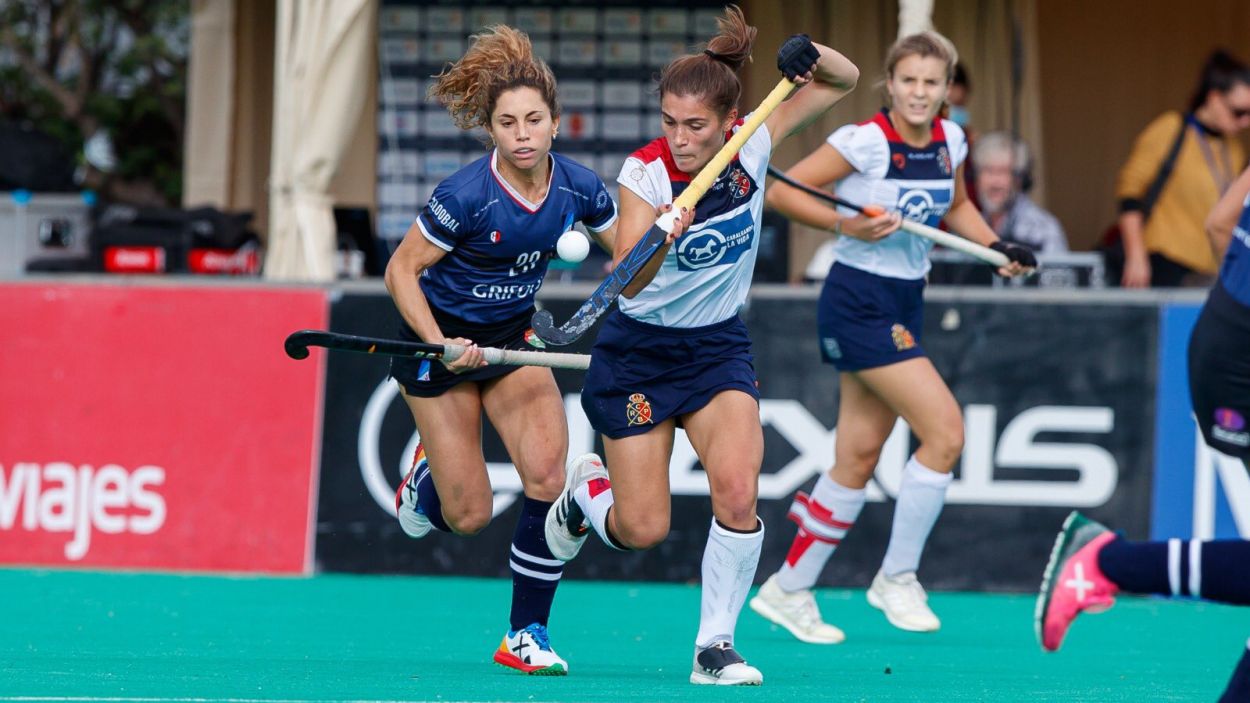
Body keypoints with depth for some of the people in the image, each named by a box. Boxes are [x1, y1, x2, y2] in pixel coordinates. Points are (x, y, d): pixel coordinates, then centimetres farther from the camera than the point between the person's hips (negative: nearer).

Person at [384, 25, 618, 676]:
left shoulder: (577, 187, -12)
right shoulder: (466, 195, -26)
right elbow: (401, 270, -17)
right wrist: (442, 346, -27)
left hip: (512, 337, 4)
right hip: (440, 336, -4)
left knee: (548, 478, -15)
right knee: (469, 517, -3)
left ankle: (526, 634, 0)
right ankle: (425, 477, 36)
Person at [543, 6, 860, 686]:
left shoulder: (751, 147, -12)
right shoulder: (645, 171, -21)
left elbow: (843, 80, 1)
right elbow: (628, 281, -32)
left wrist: (812, 56, -22)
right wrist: (663, 239, -53)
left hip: (718, 348, 2)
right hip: (638, 350, -2)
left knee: (737, 495, -20)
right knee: (641, 529, -1)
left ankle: (715, 647, -6)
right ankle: (586, 490, 34)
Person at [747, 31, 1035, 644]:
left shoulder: (949, 140, 4)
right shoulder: (866, 141, -16)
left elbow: (956, 207, 22)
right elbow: (780, 191, -12)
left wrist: (996, 248, 6)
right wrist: (847, 224, -22)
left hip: (905, 306, 8)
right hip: (859, 304, -8)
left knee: (859, 458, 10)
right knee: (945, 431, -15)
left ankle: (789, 591, 20)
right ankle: (897, 578, -2)